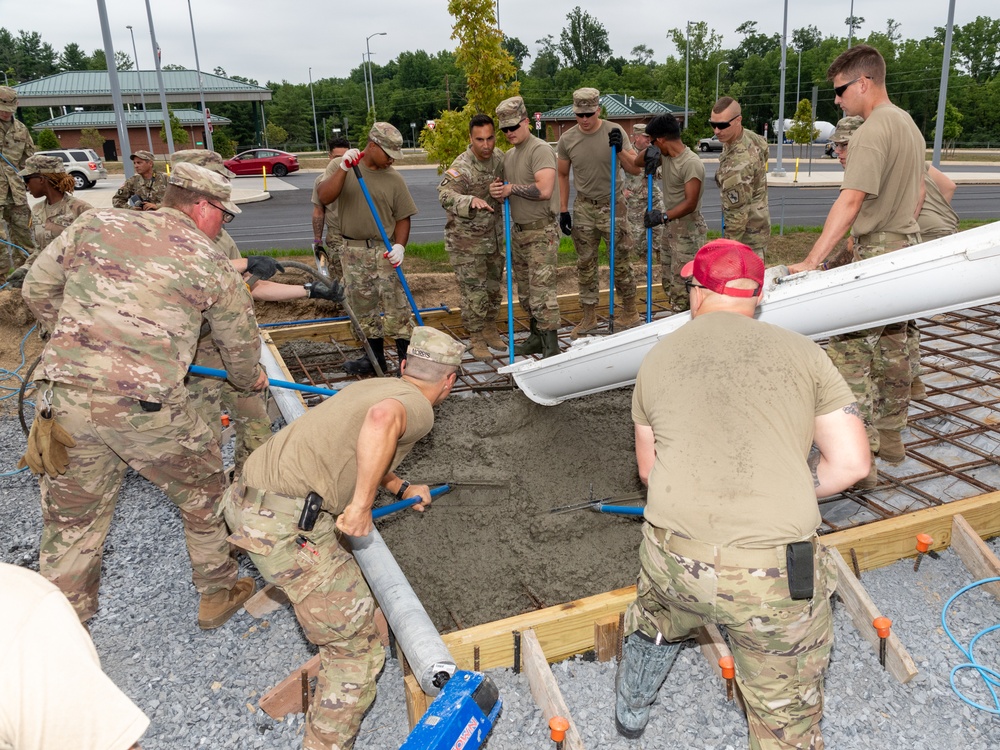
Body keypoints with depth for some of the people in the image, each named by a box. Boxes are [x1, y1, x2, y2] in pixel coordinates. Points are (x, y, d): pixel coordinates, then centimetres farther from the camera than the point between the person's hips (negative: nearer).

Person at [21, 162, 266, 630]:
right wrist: (250, 380, 36)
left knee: (70, 522, 18)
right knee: (204, 491, 21)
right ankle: (217, 593, 37)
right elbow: (241, 343, 15)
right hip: (144, 405, -3)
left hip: (62, 394, 4)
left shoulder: (96, 223, 12)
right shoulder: (211, 264, 4)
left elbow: (37, 289, 17)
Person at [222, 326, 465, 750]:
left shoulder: (375, 386, 20)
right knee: (357, 646, 0)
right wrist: (362, 505, -25)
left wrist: (401, 488, 43)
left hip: (247, 499, 9)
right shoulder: (418, 407, -6)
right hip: (288, 527, -9)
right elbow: (382, 419, -32)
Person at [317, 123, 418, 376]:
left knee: (397, 309, -5)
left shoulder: (393, 178, -1)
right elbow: (324, 198, -14)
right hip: (353, 252, 2)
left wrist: (400, 246, -13)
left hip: (385, 252, -2)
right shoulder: (339, 166, 0)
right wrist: (344, 168, -24)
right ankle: (376, 358, 27)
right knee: (364, 310, 12)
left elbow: (402, 217, 2)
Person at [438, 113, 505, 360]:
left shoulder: (499, 158, 1)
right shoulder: (461, 167, -22)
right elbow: (445, 195, -39)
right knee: (474, 293, -2)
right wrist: (471, 201, -55)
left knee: (493, 288, 18)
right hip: (466, 241, -7)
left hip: (493, 237, 7)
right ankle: (476, 340, 13)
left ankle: (489, 330, 35)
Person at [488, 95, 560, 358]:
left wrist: (511, 188, -16)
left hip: (541, 232, -9)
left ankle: (551, 349, -6)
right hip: (518, 231, 9)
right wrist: (497, 192, -2)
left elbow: (544, 190, -26)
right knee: (525, 291, 14)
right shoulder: (508, 155, 15)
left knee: (541, 290, -11)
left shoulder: (540, 150, -13)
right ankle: (536, 338, 27)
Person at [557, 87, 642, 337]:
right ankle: (589, 317, 20)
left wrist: (620, 150, -24)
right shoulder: (567, 139, -2)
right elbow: (563, 176, 9)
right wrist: (563, 210, 4)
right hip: (583, 207, 2)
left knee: (621, 261, 3)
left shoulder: (614, 131, -8)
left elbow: (636, 169, -7)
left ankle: (631, 313, 18)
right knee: (585, 264, 8)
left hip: (612, 204, -2)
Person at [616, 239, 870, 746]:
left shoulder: (658, 359, 8)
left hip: (674, 558, 3)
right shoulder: (802, 352, 4)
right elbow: (851, 462, 2)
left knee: (656, 622, 36)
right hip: (776, 574, -2)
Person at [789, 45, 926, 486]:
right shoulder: (909, 124, 15)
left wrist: (812, 261, -29)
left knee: (850, 349, -10)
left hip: (877, 253, -10)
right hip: (906, 246, 10)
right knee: (891, 347, 17)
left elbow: (850, 201, -27)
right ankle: (890, 438, 29)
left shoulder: (872, 131, -17)